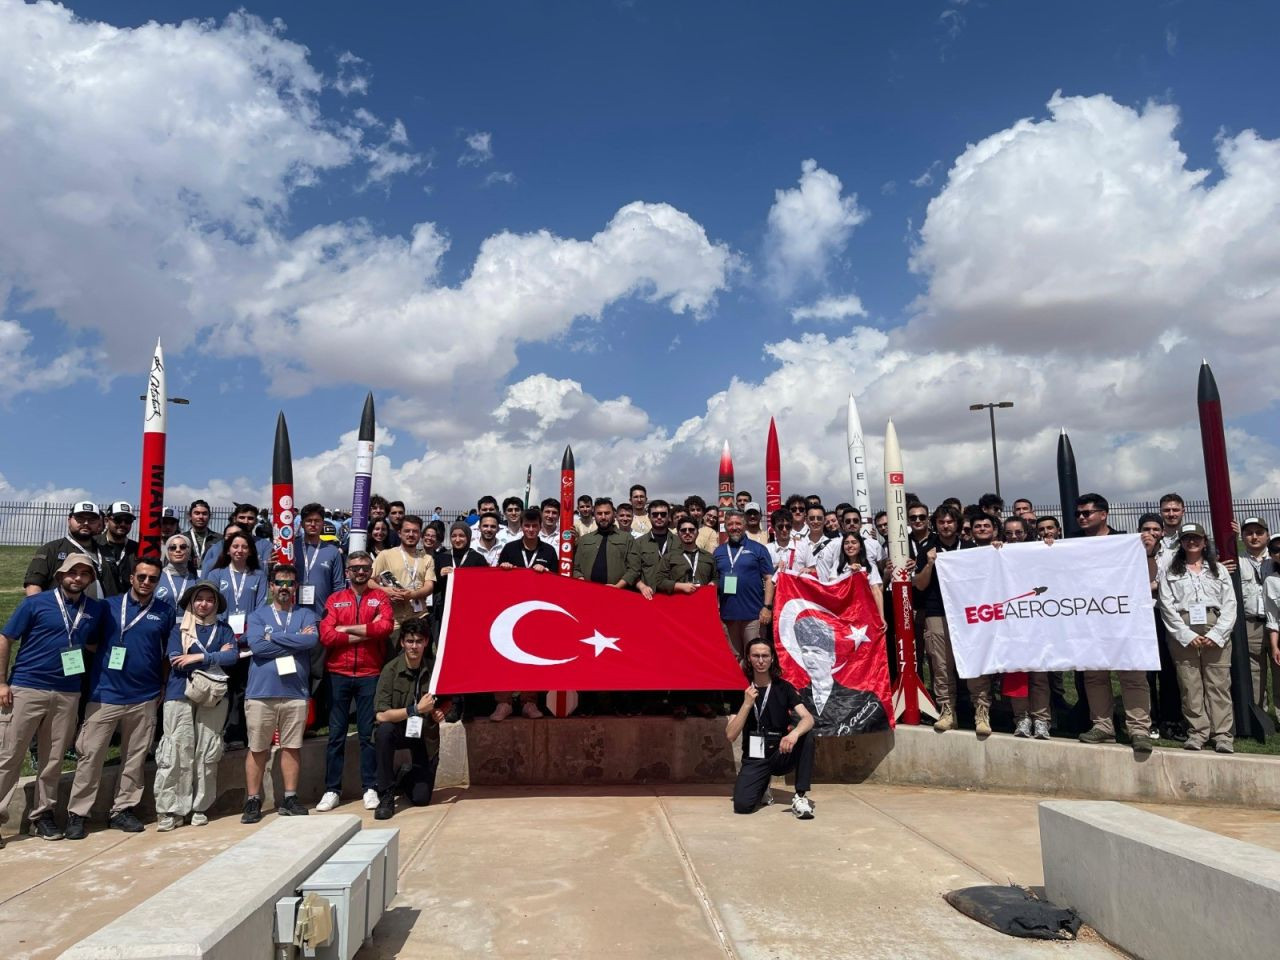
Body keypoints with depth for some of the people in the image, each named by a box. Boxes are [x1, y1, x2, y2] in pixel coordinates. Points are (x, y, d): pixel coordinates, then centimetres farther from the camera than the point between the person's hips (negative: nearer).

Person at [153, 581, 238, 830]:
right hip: (180, 694, -1)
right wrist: (215, 657, -7)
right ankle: (169, 810, 0)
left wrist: (200, 656, -12)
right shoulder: (178, 628, 8)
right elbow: (176, 660, -7)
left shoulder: (223, 629, 10)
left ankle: (200, 807, 11)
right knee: (176, 752, -5)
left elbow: (233, 657, -5)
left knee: (207, 753, 3)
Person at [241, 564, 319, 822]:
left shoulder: (305, 615, 9)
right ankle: (253, 801, 17)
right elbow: (257, 646, -12)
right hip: (261, 692, -1)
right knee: (257, 749, 6)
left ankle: (289, 799, 17)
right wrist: (296, 641, -9)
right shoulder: (257, 615, 6)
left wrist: (273, 638, -9)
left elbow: (313, 639, -12)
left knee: (292, 747, 7)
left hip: (295, 692, 1)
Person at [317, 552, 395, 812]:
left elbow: (386, 626, -12)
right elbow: (326, 636, -6)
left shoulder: (380, 597, 6)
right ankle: (332, 790, 13)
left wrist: (347, 629, -8)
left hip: (370, 675, -1)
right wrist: (367, 632, -10)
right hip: (338, 674, 1)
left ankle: (370, 788, 11)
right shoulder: (334, 600, 9)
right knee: (336, 734, 5)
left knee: (368, 733, 4)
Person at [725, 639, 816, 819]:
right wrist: (747, 703, -20)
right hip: (754, 759, 0)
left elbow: (808, 718, -17)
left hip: (782, 755, 0)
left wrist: (795, 733, -39)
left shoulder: (783, 688, -1)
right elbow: (731, 736, -9)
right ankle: (762, 786, 11)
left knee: (806, 737, -29)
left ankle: (801, 797, -18)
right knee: (742, 805, -24)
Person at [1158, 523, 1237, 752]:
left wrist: (1216, 634, -7)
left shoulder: (1219, 569, 14)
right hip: (1183, 633, -1)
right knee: (1190, 684, -1)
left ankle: (1223, 735, 0)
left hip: (1216, 632, 1)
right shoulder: (1169, 572, 10)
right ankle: (1197, 732, 4)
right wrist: (1187, 634, -9)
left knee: (1219, 683, -2)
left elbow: (1229, 604, 6)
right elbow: (1167, 606, 1)